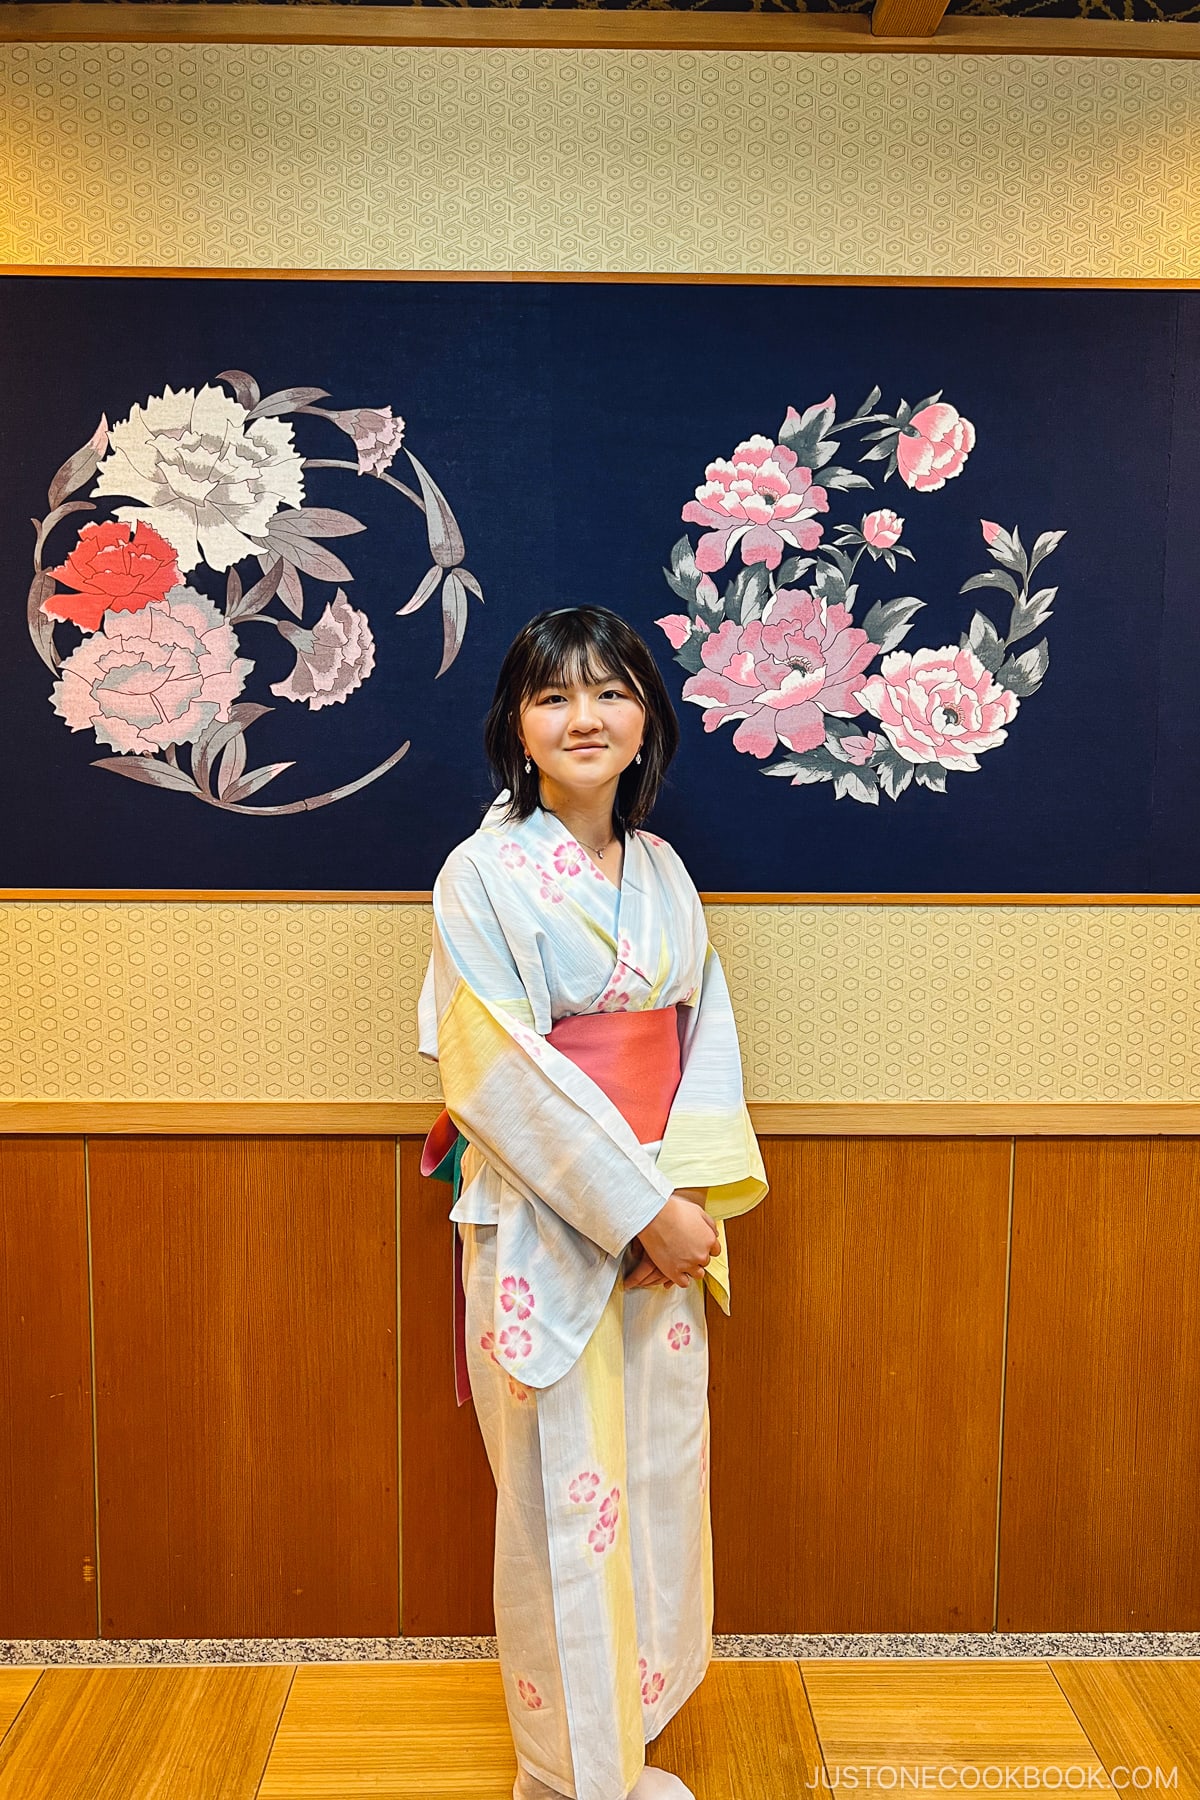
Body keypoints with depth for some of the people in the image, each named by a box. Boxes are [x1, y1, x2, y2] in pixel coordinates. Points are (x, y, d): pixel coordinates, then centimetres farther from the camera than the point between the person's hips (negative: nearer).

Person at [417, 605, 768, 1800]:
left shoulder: (663, 871, 7)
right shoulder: (483, 874, -11)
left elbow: (706, 1035, 5)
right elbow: (503, 1075, -17)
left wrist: (693, 1196, -9)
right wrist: (642, 1210, -16)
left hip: (664, 1223, 6)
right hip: (544, 1231, -5)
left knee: (657, 1485, 15)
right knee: (563, 1501, 7)